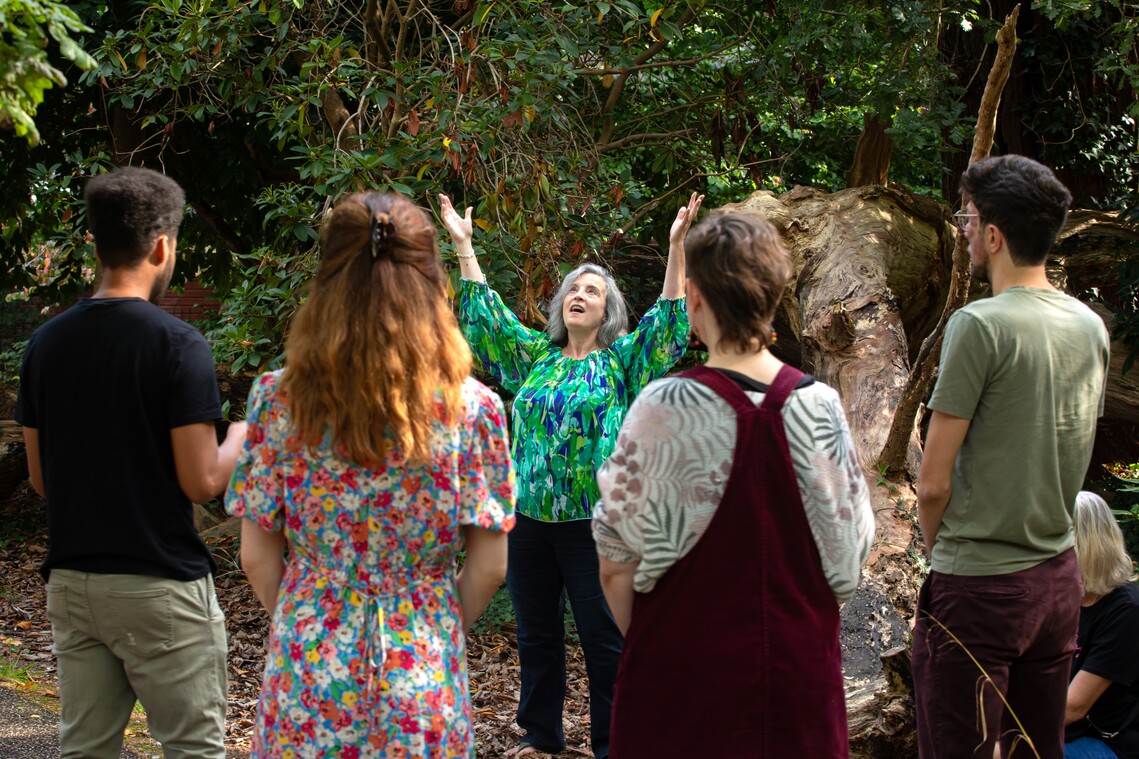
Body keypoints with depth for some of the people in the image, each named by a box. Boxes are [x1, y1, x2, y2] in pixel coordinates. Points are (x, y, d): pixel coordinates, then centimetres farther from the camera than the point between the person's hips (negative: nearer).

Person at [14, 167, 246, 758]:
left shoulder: (46, 343, 5)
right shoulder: (177, 344, -13)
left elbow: (40, 479, 10)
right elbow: (201, 482, -15)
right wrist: (240, 439, 4)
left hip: (72, 582, 6)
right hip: (160, 586, -6)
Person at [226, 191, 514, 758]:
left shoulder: (277, 398, -6)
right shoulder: (471, 407, -8)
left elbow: (257, 558, -2)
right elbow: (488, 567, -5)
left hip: (308, 674, 1)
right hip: (423, 680, 0)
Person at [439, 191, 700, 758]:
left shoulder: (622, 360, 2)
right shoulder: (534, 355, 12)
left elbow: (667, 321, -10)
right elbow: (487, 314, 16)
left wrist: (676, 247, -19)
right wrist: (463, 246, 12)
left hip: (593, 520, -4)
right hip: (528, 517, 4)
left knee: (604, 637, 1)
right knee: (536, 634, 14)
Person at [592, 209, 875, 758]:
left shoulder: (663, 410, -14)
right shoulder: (821, 407, -6)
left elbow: (616, 567, -7)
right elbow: (848, 553, 4)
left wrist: (646, 646, 8)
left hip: (685, 672, -3)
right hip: (800, 668, 3)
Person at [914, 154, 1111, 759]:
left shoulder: (980, 325, -16)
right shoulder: (1092, 328, 6)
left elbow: (934, 482, -14)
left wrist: (937, 551, 3)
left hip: (979, 589, -7)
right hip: (1059, 577, 7)